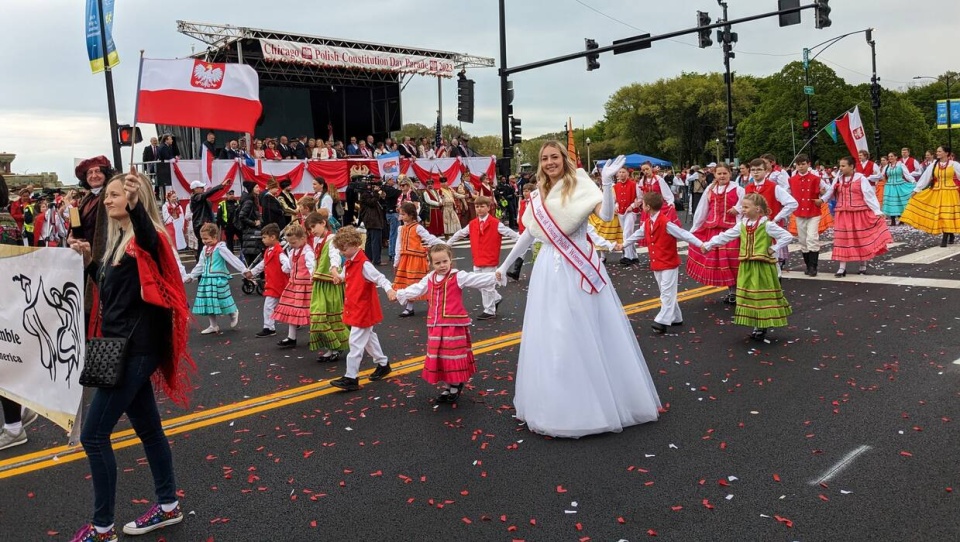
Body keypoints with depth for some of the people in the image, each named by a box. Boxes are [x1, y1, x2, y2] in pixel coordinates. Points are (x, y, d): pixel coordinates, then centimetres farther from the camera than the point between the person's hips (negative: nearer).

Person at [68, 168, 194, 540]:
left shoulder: (145, 237, -14)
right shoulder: (119, 239, 14)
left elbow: (149, 236, -41)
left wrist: (135, 205, -58)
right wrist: (89, 262, 10)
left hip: (136, 349, -10)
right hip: (125, 346, 10)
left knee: (93, 435, -5)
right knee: (147, 427, 17)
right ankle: (168, 506, 30)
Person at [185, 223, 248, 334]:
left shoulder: (220, 248, -10)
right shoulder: (205, 249, 12)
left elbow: (233, 260, -13)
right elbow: (200, 265, 23)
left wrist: (244, 270, -16)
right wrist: (191, 276, 24)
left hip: (219, 280, -7)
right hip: (206, 280, 7)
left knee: (222, 301, -2)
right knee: (207, 303, 8)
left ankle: (234, 313, 29)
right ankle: (213, 326, 19)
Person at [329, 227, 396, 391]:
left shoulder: (363, 264, -21)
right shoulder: (349, 263, 7)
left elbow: (379, 277, -31)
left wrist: (389, 289, -45)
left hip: (363, 310, -10)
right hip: (355, 309, 10)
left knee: (356, 342, -7)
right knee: (368, 337, 21)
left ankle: (351, 378, -3)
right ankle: (383, 364, 37)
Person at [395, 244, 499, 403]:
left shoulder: (458, 277, -8)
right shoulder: (429, 279, 10)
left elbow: (477, 279, -16)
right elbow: (416, 289, 22)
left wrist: (494, 276, -28)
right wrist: (399, 294, 26)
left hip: (454, 326, -5)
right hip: (436, 327, 6)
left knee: (455, 357, 3)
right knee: (438, 357, 11)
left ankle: (456, 386, 22)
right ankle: (445, 388, 26)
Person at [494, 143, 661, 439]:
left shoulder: (579, 185, -6)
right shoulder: (539, 195, 11)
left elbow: (606, 215, -20)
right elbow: (529, 233, 18)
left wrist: (607, 182, -32)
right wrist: (506, 264, 21)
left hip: (577, 268, -6)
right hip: (549, 270, 6)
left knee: (585, 333, 0)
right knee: (549, 336, 9)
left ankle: (595, 399, 13)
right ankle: (554, 401, 21)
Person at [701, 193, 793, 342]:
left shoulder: (767, 225, -10)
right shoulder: (742, 225, 8)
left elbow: (787, 236, -11)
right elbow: (725, 236, 11)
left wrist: (773, 249, -12)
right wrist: (708, 245, 8)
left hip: (763, 267, -6)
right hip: (747, 267, 6)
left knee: (763, 296, 1)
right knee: (749, 296, 9)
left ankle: (763, 327, 10)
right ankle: (756, 327, 20)